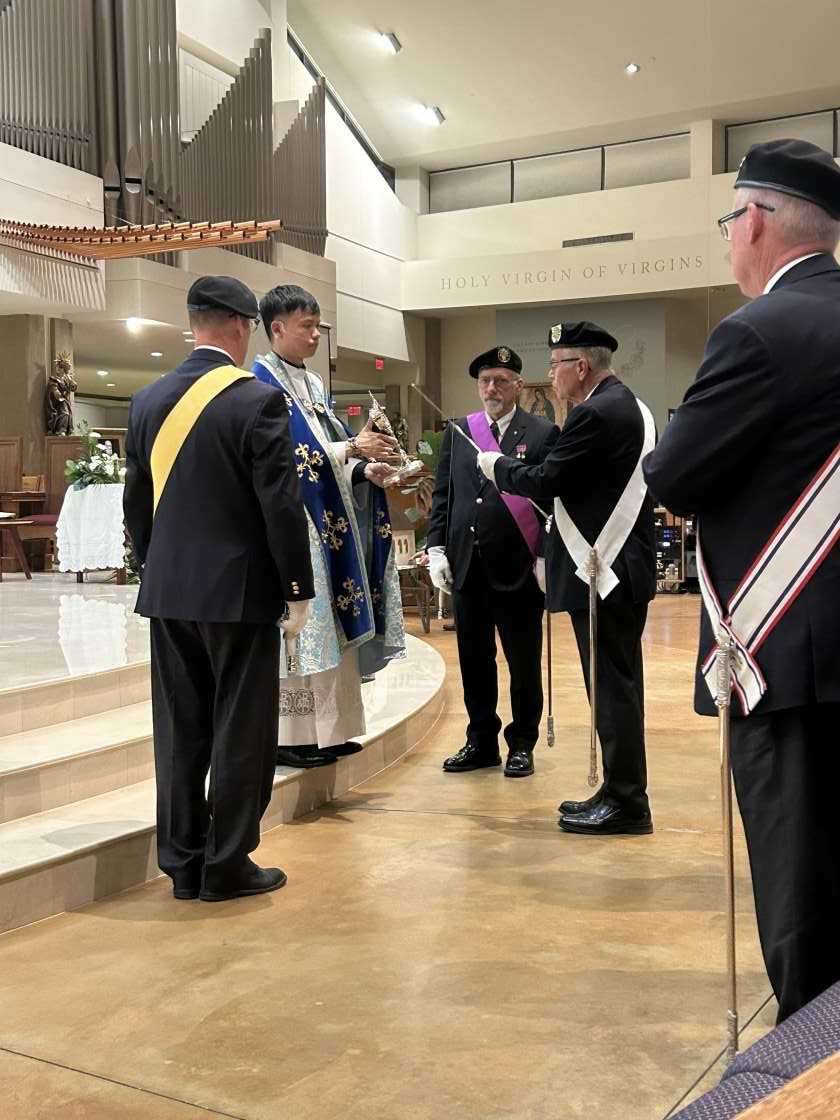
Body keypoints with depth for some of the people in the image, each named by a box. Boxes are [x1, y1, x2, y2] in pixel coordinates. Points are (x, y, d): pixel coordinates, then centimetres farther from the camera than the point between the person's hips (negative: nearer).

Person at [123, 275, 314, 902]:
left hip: (168, 591, 6)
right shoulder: (258, 401, -12)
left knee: (180, 730, 12)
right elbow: (282, 505, -14)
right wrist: (298, 589, -6)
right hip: (239, 591, -6)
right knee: (240, 730, 4)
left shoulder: (149, 401, 6)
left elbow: (137, 501, 11)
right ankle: (226, 865, 11)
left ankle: (183, 862, 20)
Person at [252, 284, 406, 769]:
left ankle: (326, 729, 18)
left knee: (328, 626, 10)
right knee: (297, 625, -6)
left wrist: (366, 470, -2)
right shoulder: (262, 381, -8)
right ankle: (290, 736, 2)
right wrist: (353, 448, -19)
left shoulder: (313, 384, 18)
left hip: (328, 521, 9)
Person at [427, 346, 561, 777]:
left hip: (518, 568, -4)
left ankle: (521, 745, 19)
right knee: (474, 660, 12)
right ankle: (482, 741, 24)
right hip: (467, 567, 4)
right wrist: (436, 548, 3)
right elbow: (442, 494, 11)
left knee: (524, 663, 6)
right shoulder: (457, 431, 10)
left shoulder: (542, 434, -1)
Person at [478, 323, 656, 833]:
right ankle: (622, 793, 24)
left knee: (613, 687, -3)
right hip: (623, 566, 10)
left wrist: (496, 465, 0)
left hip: (602, 572, -10)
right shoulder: (630, 406, 14)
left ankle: (625, 803, 5)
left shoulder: (595, 414, -17)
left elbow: (543, 483, -16)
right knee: (619, 686, 14)